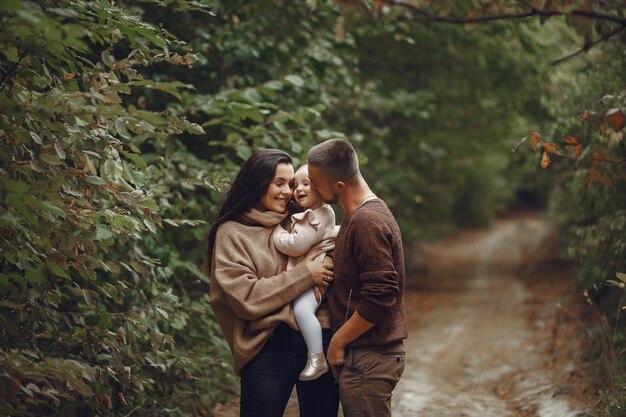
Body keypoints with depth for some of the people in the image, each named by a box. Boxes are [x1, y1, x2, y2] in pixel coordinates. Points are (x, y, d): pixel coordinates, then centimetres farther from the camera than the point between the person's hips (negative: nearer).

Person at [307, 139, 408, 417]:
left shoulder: (366, 222, -19)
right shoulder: (368, 213, 12)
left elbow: (380, 298, -24)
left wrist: (338, 342, -14)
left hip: (367, 359, -10)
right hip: (367, 354, 10)